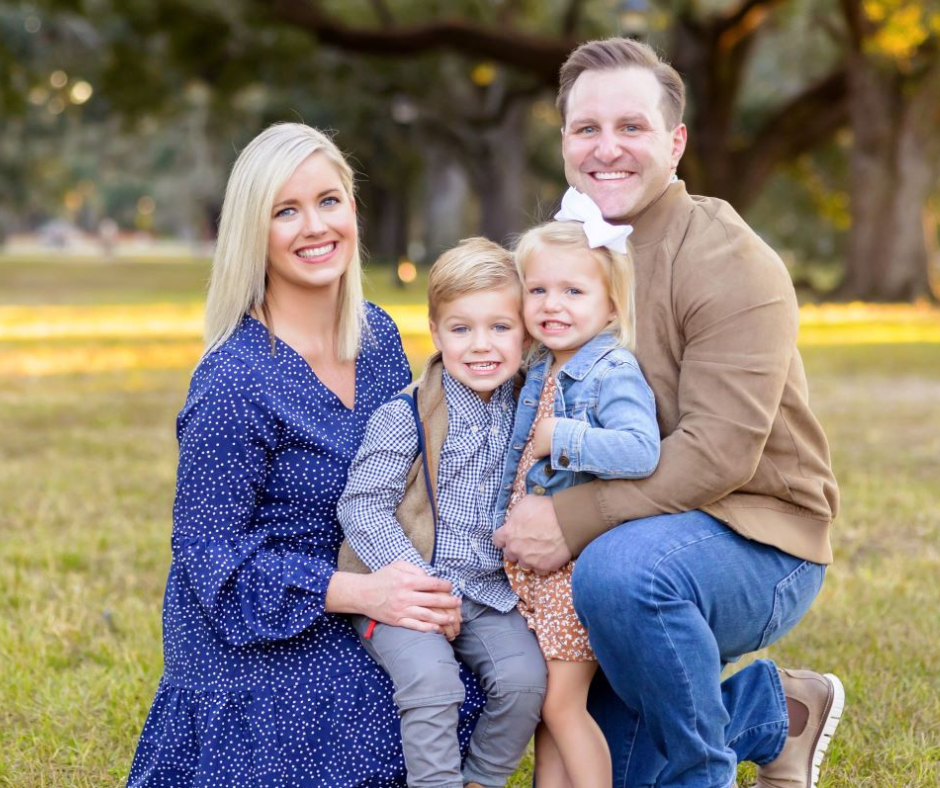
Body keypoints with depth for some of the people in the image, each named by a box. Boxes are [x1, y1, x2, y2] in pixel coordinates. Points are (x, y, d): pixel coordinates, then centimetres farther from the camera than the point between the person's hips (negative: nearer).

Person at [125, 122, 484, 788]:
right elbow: (209, 554, -17)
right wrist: (360, 591, -26)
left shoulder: (378, 335, 2)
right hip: (255, 643, -6)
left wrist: (429, 588, -6)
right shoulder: (235, 381, -20)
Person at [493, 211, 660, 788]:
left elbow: (641, 451, -31)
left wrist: (561, 438, -26)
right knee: (543, 702, 13)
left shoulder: (614, 373, -15)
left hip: (581, 563, -8)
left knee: (563, 703, -4)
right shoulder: (540, 373, 11)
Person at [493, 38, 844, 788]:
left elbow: (719, 452, -26)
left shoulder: (729, 262, -17)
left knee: (623, 567, -39)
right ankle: (775, 711, 21)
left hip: (753, 537, -7)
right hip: (627, 528, 7)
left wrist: (576, 520, -32)